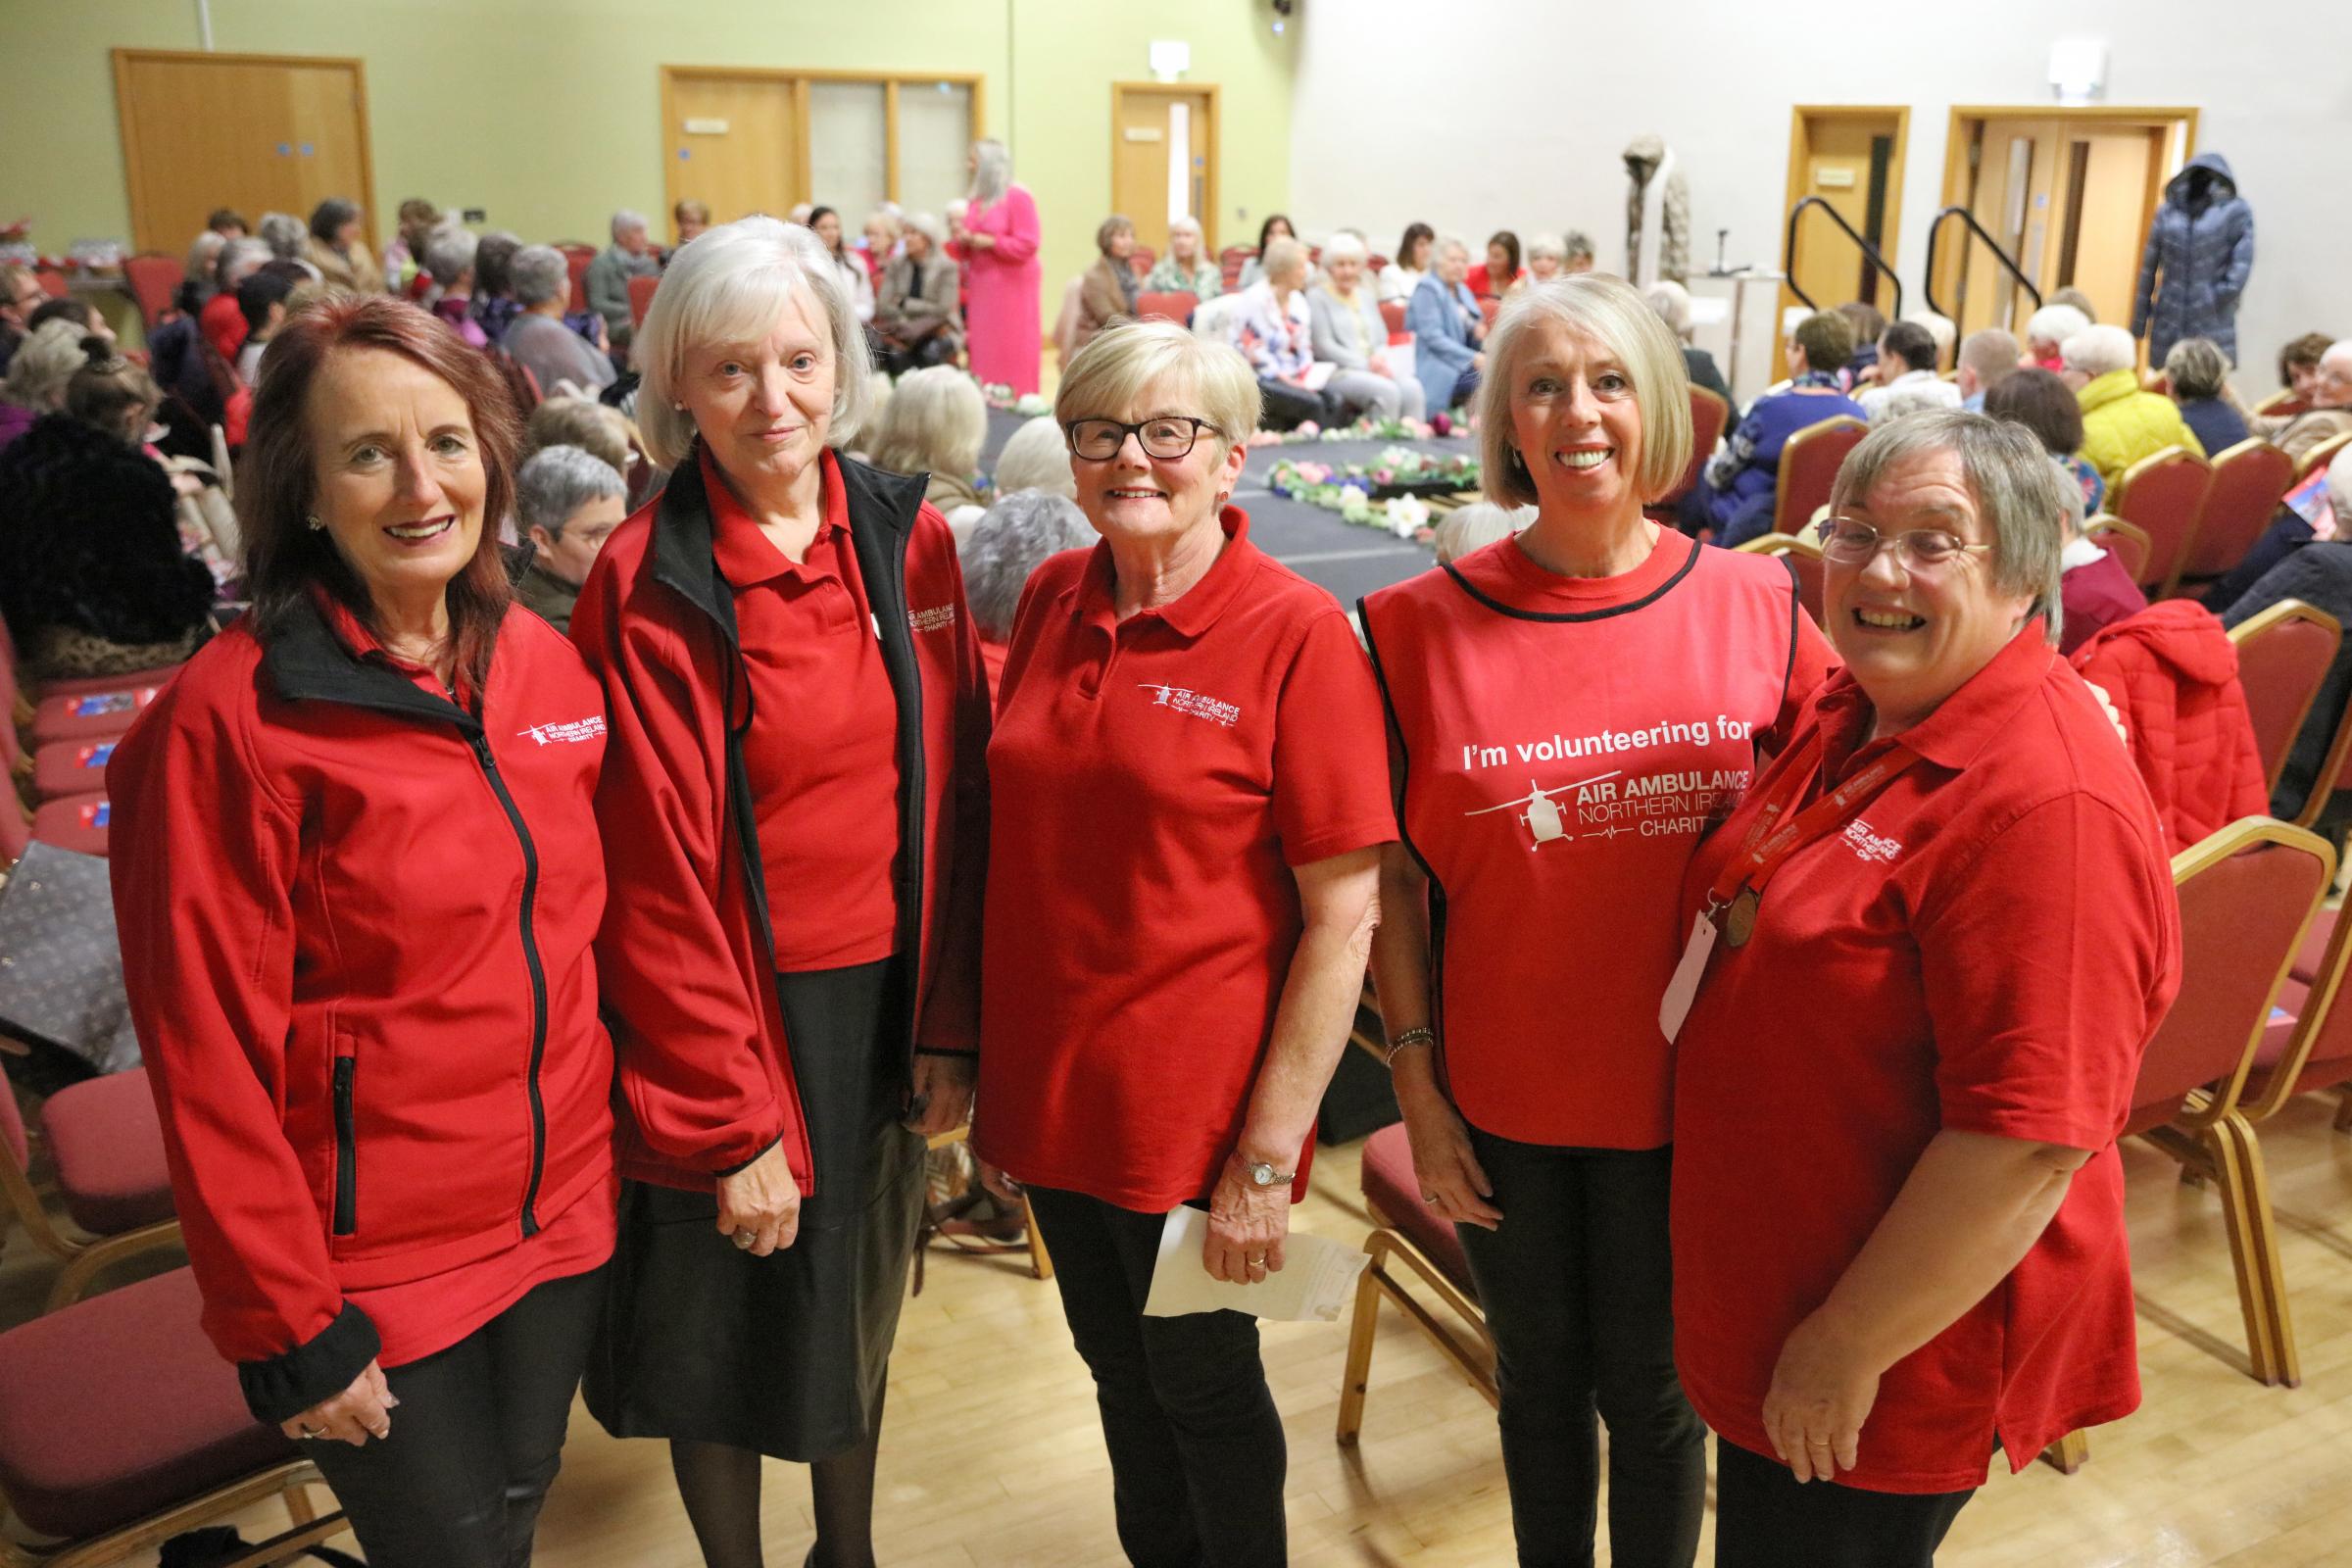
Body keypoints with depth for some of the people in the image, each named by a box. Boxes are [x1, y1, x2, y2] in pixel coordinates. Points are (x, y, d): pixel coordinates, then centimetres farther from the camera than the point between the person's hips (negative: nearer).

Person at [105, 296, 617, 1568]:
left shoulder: (546, 667, 0)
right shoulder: (229, 719, -18)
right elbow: (211, 1053, -15)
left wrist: (613, 1146, 11)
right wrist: (286, 1328, -13)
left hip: (563, 1212, 5)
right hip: (375, 1263, -5)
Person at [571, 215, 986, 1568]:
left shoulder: (909, 541, -2)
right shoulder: (647, 588, -14)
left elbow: (952, 798, 2)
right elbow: (660, 877, -14)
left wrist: (949, 1026, -2)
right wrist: (731, 1125, -14)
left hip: (886, 999, 4)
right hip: (731, 1015, -4)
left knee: (861, 1306, 23)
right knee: (728, 1331, 14)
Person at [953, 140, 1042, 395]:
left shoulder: (1018, 197, -7)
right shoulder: (976, 200, 13)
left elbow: (1027, 245, -13)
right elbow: (965, 251, 20)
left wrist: (989, 242, -16)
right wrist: (963, 242, -2)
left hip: (1012, 285, -6)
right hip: (982, 286, 6)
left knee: (1012, 349, -6)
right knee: (982, 347, 4)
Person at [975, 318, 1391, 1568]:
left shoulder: (1297, 634, -15)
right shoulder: (1051, 601, 1)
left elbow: (1342, 916, -15)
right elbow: (1014, 844, 9)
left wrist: (1268, 1159, -16)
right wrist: (993, 1082, 8)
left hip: (1194, 1109, -5)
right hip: (1051, 1087, 5)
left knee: (1202, 1383, 15)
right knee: (1117, 1368, 23)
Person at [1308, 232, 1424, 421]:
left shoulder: (1366, 296, 24)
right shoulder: (1317, 297, 4)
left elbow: (1382, 340, 22)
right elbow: (1323, 346, -6)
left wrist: (1379, 358, -4)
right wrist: (1366, 365, -12)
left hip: (1374, 369, 6)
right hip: (1338, 373, -6)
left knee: (1412, 387, -26)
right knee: (1387, 390, -33)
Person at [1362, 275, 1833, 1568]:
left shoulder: (1757, 605, -6)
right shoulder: (1419, 624, -7)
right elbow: (1394, 877, -2)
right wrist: (1415, 1087, -3)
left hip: (1684, 1087, 0)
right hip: (1500, 1093, 1)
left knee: (1652, 1384, 15)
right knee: (1537, 1367, 20)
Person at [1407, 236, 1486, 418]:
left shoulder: (1463, 292, 22)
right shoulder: (1427, 289, -3)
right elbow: (1433, 337, -14)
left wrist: (1478, 333, 0)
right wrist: (1472, 358, -21)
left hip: (1465, 364, 8)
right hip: (1438, 369, -8)